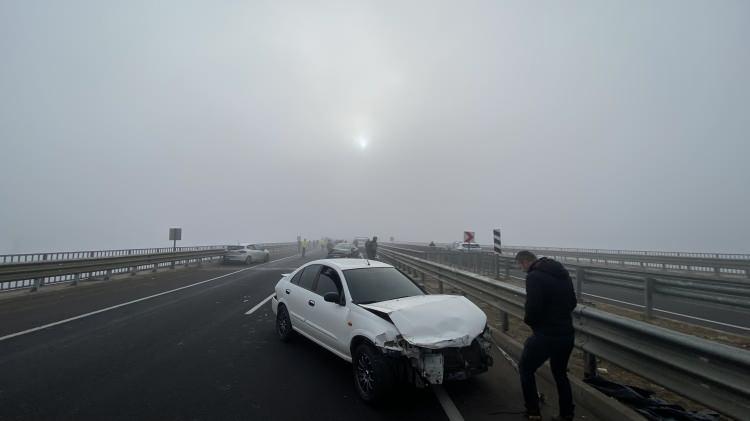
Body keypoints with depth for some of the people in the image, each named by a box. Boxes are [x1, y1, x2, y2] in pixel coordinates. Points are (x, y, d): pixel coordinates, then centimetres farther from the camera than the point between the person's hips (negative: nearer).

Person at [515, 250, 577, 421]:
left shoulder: (534, 277, -19)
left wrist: (528, 320, -5)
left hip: (546, 335, -8)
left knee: (525, 369, 14)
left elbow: (533, 308, -25)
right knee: (560, 373, 26)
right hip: (567, 334, 8)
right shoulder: (562, 272, 8)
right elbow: (572, 302, 15)